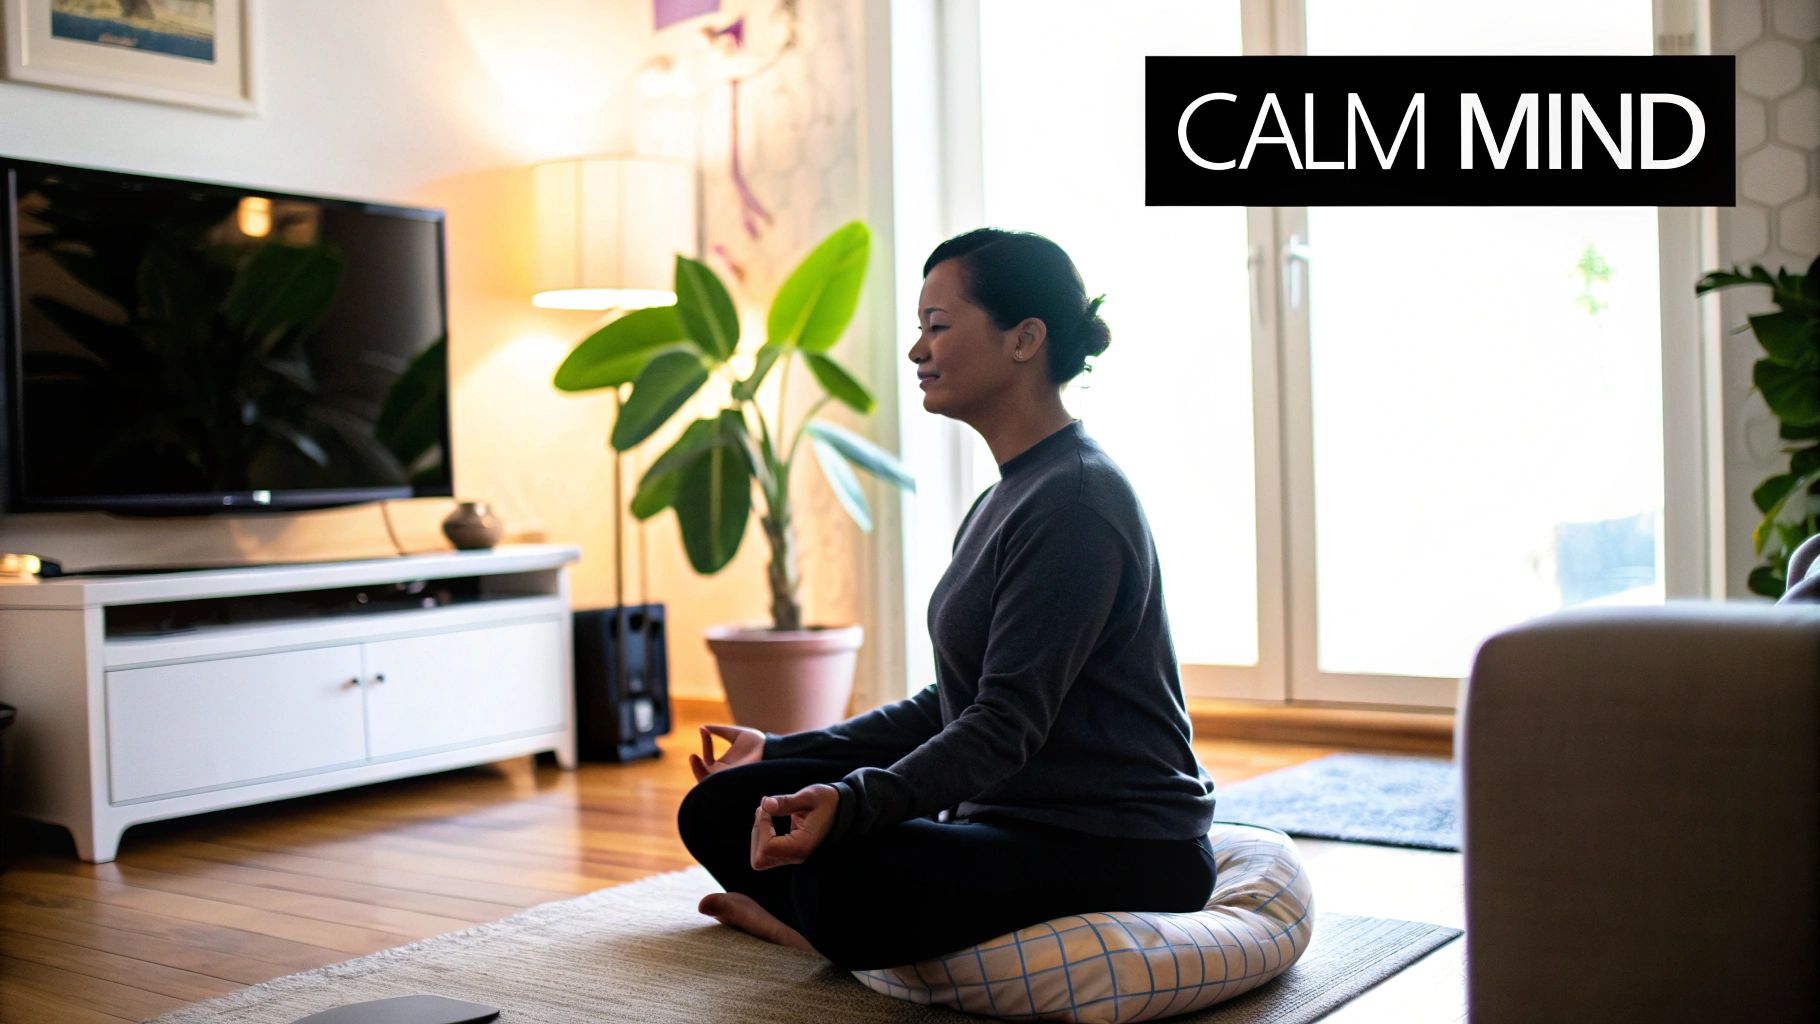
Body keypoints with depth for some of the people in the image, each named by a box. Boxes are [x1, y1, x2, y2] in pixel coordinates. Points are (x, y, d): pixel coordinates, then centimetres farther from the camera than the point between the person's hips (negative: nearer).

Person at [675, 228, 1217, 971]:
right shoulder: (1007, 498, 13)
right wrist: (781, 753, 15)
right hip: (1013, 825, 9)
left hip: (1120, 854, -9)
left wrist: (852, 802, -37)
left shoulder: (1075, 503, -18)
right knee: (720, 805, -1)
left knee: (847, 887, -33)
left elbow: (1008, 723, -24)